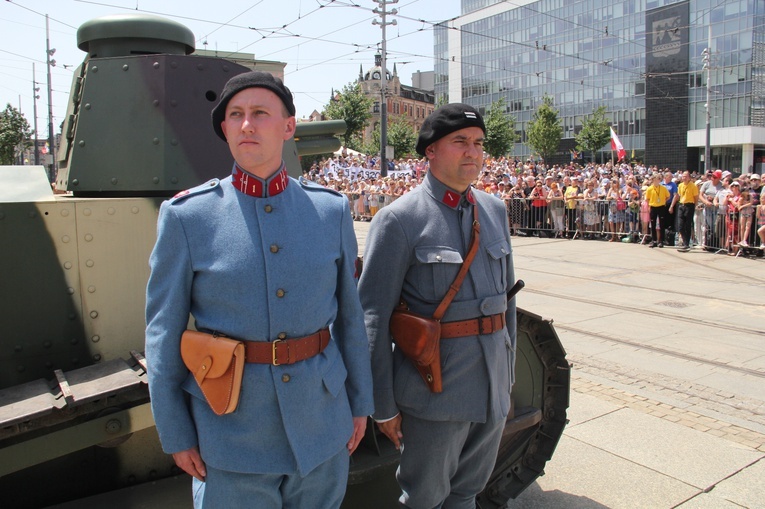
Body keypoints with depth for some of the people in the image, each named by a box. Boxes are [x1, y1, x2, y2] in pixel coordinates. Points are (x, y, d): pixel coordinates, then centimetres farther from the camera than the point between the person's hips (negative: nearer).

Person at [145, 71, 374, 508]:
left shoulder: (331, 210, -2)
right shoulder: (186, 216, -8)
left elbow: (350, 315, 5)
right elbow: (163, 333, -3)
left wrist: (360, 403, 8)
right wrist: (175, 435, -1)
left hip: (321, 423, 3)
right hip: (232, 431, -2)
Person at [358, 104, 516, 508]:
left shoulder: (495, 210, 7)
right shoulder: (398, 220, -13)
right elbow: (372, 317, -12)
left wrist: (509, 370, 16)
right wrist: (383, 406, -10)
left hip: (494, 387, 6)